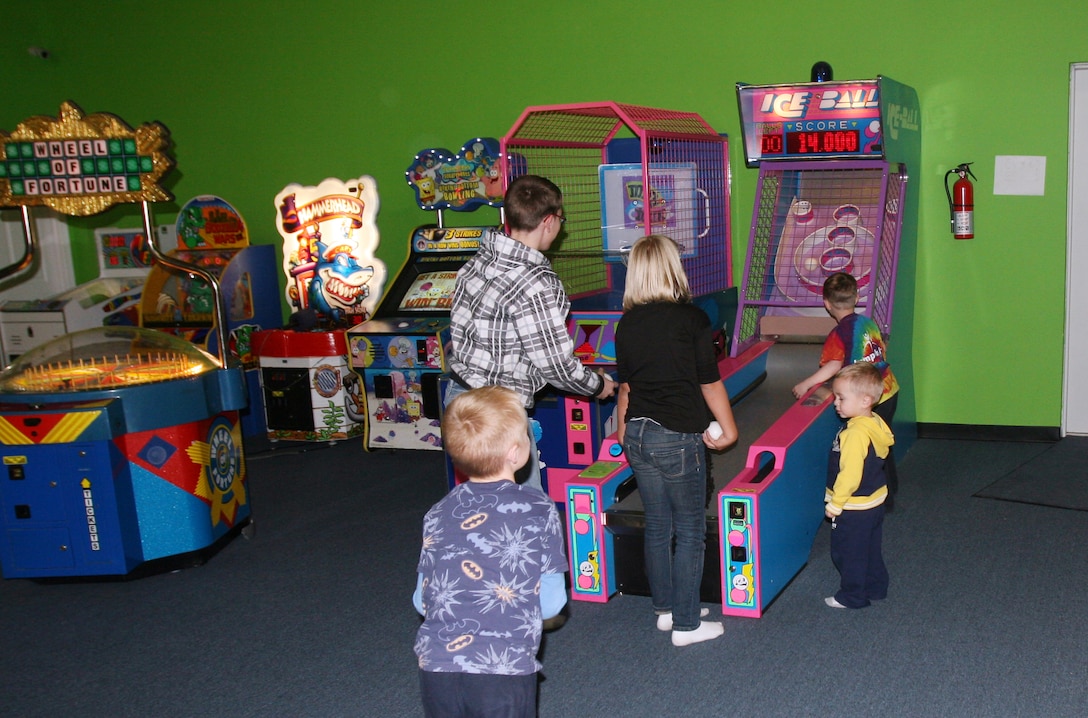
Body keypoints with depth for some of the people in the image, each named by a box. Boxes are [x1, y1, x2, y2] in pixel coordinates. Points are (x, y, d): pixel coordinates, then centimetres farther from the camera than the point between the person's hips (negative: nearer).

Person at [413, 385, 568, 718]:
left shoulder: (437, 514, 5)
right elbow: (551, 603, -3)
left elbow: (422, 601, 9)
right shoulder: (539, 509, -5)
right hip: (504, 670, -3)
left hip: (435, 667, 3)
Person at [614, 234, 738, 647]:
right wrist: (728, 429, 5)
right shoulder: (692, 319, -12)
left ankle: (664, 610, 29)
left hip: (638, 435, 6)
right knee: (690, 531, 6)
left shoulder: (627, 324, 2)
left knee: (657, 525, 17)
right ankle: (686, 624, 13)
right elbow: (710, 383, -8)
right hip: (679, 437, -5)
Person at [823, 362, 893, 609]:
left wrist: (835, 504, -16)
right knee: (870, 550, 23)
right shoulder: (876, 423, 0)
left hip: (854, 509, -9)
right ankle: (876, 588, 37)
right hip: (874, 502, 9)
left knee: (848, 552, 8)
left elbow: (850, 475, -29)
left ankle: (852, 596, 21)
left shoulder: (856, 433, -30)